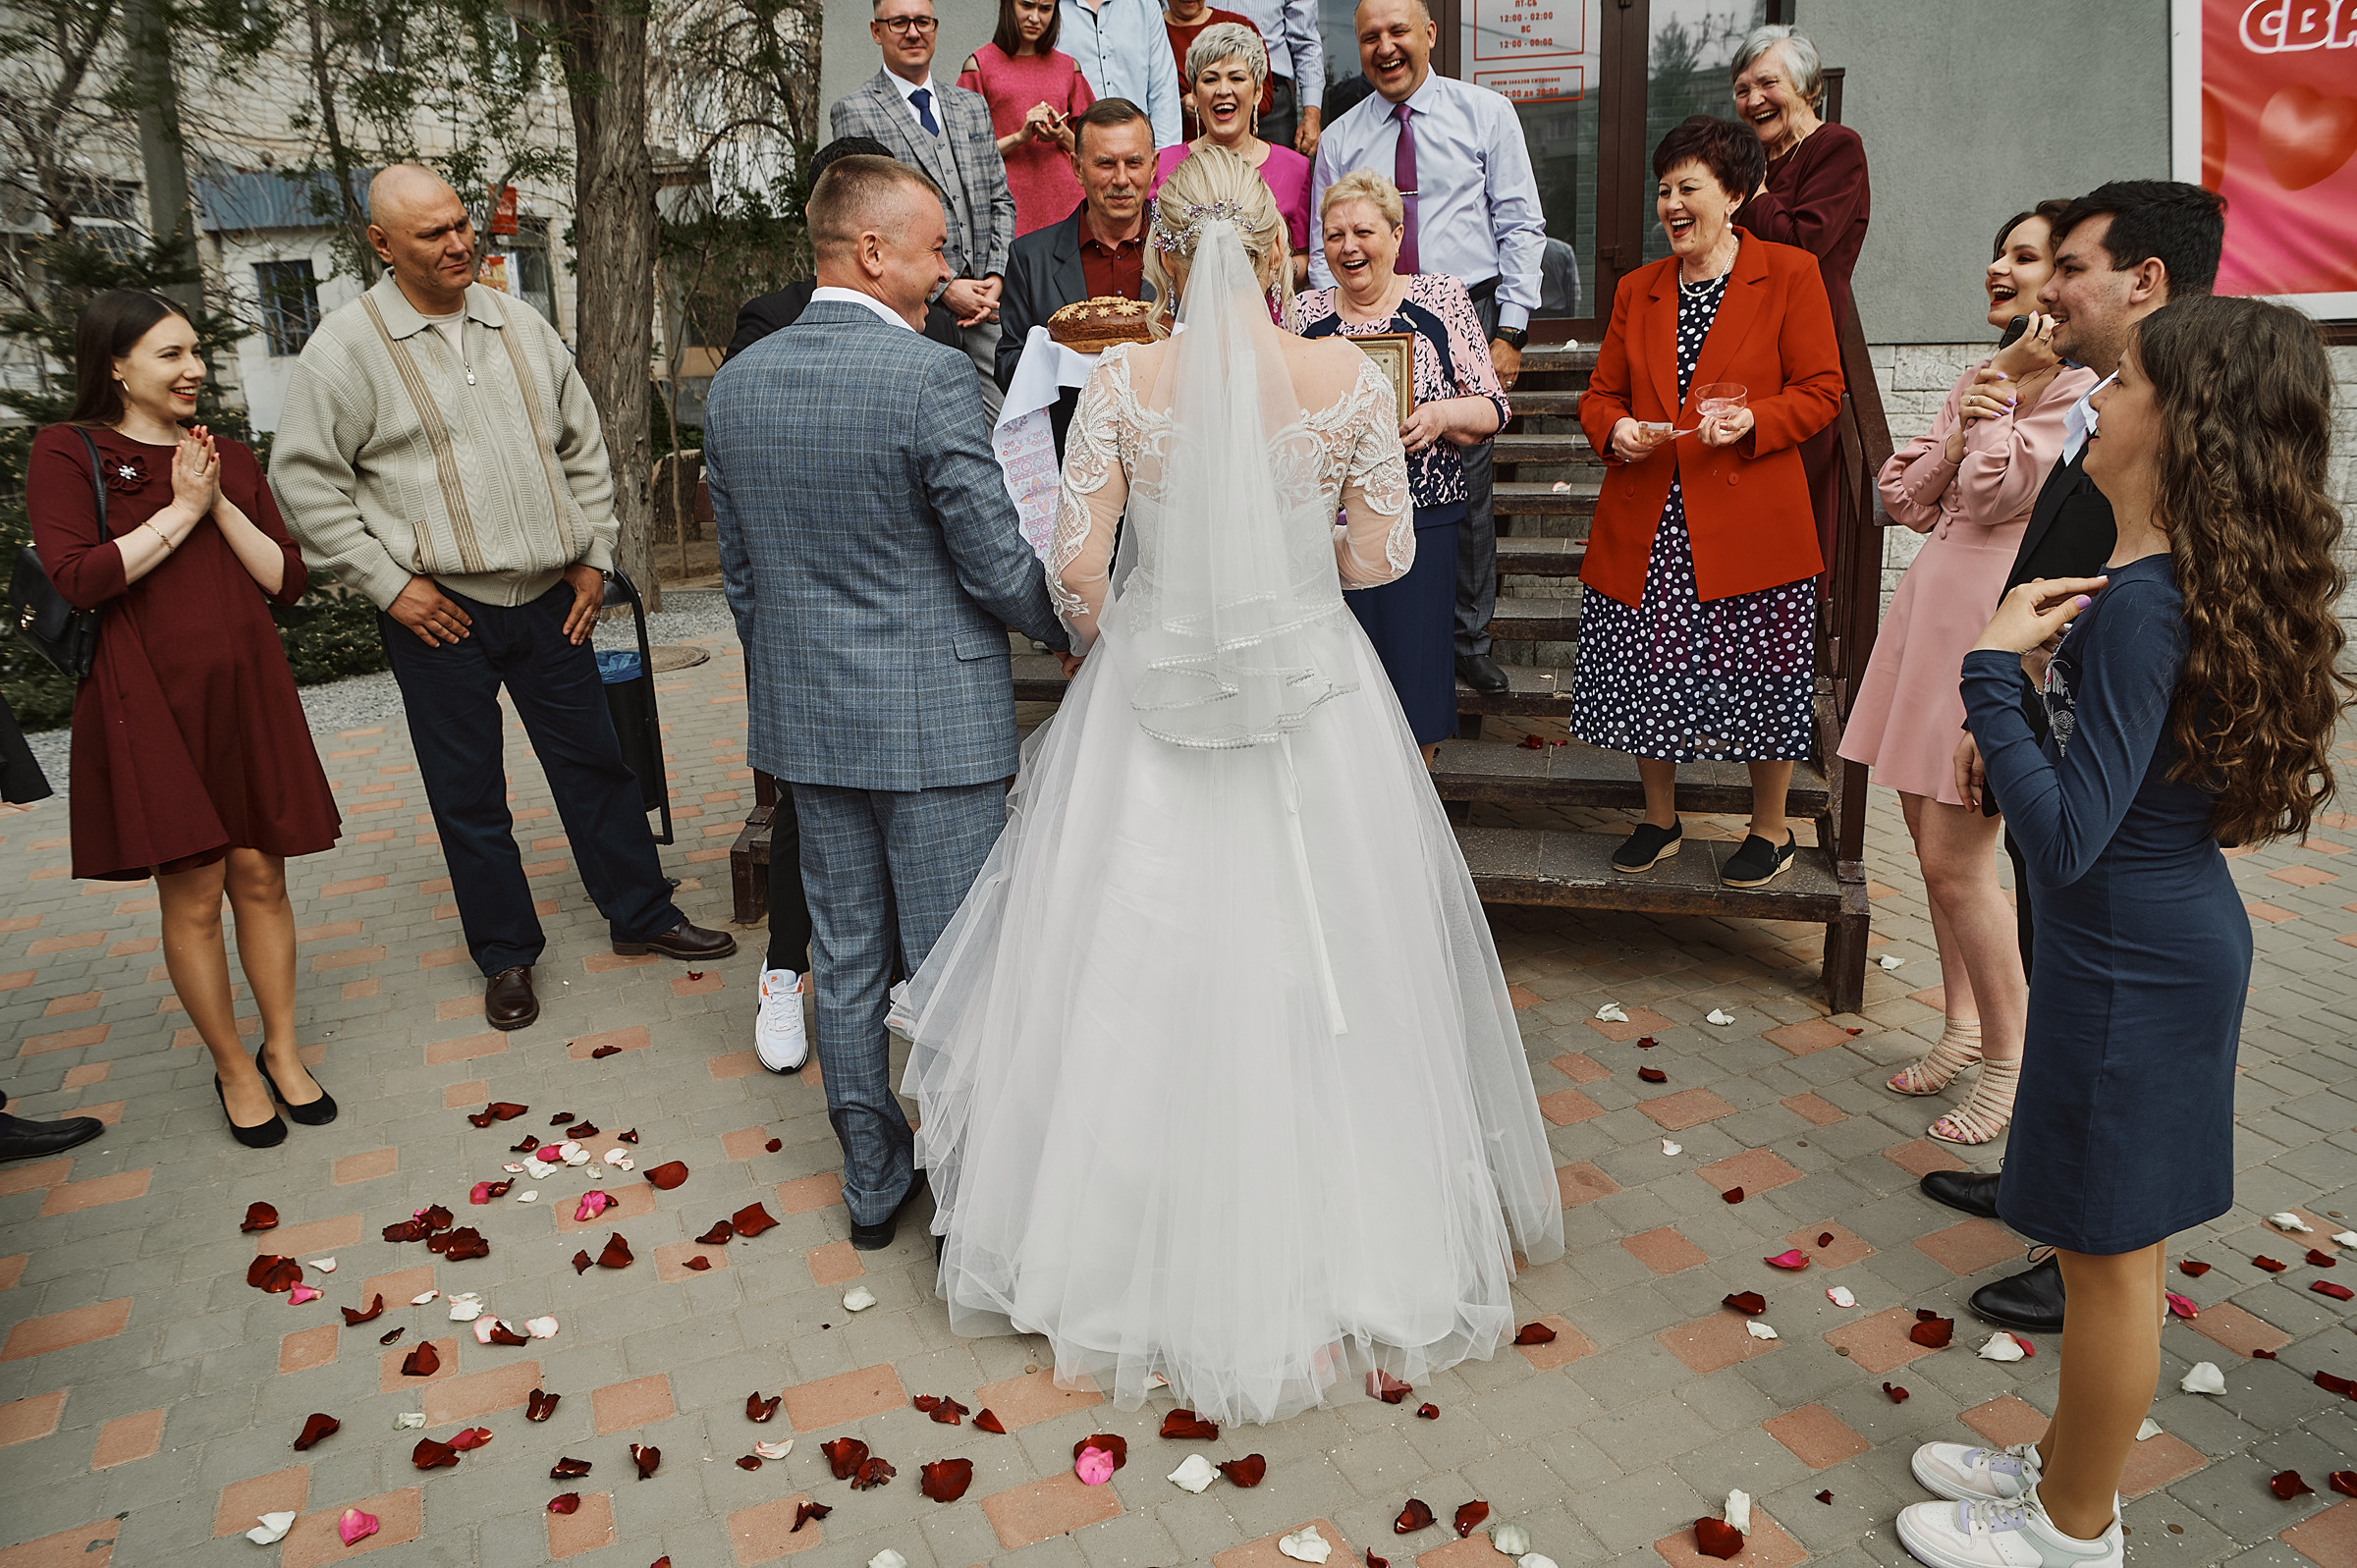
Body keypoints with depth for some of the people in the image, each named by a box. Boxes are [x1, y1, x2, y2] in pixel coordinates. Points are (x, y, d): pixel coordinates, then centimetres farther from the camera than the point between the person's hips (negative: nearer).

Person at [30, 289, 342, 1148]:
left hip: (248, 694, 4)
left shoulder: (232, 460, 14)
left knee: (260, 876, 7)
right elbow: (80, 578, -12)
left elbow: (288, 581, 6)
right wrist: (180, 510, -10)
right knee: (192, 892, 1)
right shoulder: (67, 453, 1)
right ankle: (232, 1067, 16)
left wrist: (220, 506, -6)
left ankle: (282, 1050, 20)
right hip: (152, 701, -4)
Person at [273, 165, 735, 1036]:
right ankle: (505, 954, 22)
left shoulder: (519, 325, 9)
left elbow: (583, 449, 14)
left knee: (594, 761, 10)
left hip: (548, 599, 3)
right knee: (468, 793, 7)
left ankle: (641, 915, 24)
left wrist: (593, 557, 7)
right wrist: (388, 583, -9)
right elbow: (305, 480, -4)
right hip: (438, 611, -3)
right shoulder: (346, 346, -4)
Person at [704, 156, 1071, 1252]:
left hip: (807, 718, 6)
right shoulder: (931, 378, -16)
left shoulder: (735, 384, 4)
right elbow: (998, 566, -14)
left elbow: (741, 572, 11)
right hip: (935, 720, -6)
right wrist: (1075, 626, 5)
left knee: (845, 959, 15)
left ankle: (872, 1184, 31)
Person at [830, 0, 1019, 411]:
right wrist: (944, 288, -12)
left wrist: (995, 276, 2)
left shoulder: (973, 106, 20)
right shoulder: (854, 112, 2)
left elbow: (1000, 199, 20)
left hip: (985, 311, 5)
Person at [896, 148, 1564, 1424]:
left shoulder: (1122, 382, -7)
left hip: (1154, 699, 0)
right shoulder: (1348, 379, -6)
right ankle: (1348, 1237, 32)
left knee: (1145, 972, 13)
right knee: (1316, 969, 14)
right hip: (1312, 707, 0)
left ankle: (1150, 1262, 30)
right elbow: (1387, 553, -2)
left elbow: (1076, 565, -8)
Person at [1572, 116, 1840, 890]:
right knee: (1649, 676, 7)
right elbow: (1601, 393, 16)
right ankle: (1659, 819, 28)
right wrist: (1615, 430, -7)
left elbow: (1821, 391, -1)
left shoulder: (1789, 273, 1)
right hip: (1645, 527, 4)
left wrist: (1751, 420, -19)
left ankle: (1770, 829, 24)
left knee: (1762, 680, 4)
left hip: (1749, 526, -3)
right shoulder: (1637, 289, 13)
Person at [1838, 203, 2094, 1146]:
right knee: (1929, 831, 13)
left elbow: (1995, 495, -17)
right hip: (1935, 608, 9)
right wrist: (1963, 423, -4)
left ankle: (2010, 1062, 12)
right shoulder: (1983, 379, 18)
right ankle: (1963, 1025, 28)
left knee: (1955, 860, -6)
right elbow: (1904, 498, 12)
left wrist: (2010, 387, -5)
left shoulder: (2087, 391, -9)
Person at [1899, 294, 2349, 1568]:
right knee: (2112, 1245, 23)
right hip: (2168, 941, 10)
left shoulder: (2140, 606, -25)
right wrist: (2050, 666, 5)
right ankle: (2066, 1462, 42)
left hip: (2131, 963, -10)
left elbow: (2067, 838, -27)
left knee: (2111, 1253, 9)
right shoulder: (2193, 578, 4)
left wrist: (1993, 669, -24)